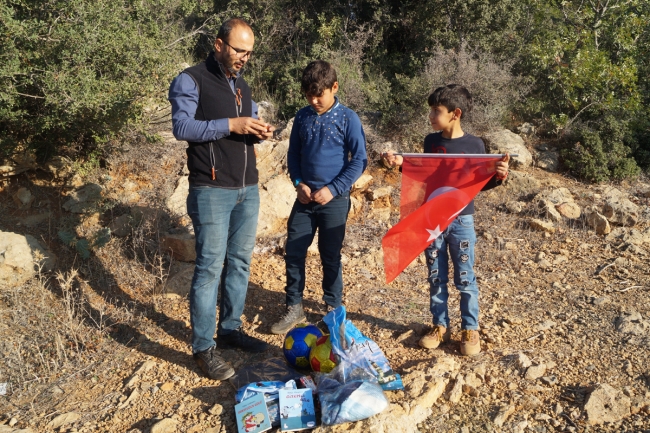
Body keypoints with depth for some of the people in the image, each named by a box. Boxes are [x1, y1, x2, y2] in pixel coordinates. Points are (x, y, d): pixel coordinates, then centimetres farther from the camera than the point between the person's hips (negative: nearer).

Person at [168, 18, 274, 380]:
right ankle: (204, 347, 3)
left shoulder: (242, 85, 18)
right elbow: (182, 126, -15)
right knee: (210, 267, -6)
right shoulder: (191, 81, -4)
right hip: (212, 191, -7)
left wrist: (260, 132, -2)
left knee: (240, 263, 11)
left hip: (248, 190, 7)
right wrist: (230, 124, -22)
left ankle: (231, 329, 24)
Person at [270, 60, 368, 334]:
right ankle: (294, 308, 20)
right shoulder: (302, 117, 4)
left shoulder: (348, 119, -7)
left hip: (334, 199, -4)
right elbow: (293, 154, 12)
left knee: (330, 257, 7)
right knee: (293, 253, 5)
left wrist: (333, 189, -15)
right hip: (304, 197, 4)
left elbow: (359, 160, -8)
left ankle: (333, 309, 25)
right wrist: (298, 183, -5)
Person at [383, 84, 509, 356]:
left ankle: (470, 329, 20)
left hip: (461, 221, -3)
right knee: (436, 278, 11)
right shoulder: (431, 141, 2)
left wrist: (498, 176, -19)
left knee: (465, 279, 6)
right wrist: (402, 163, -1)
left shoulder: (474, 145, -7)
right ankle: (440, 326, 25)